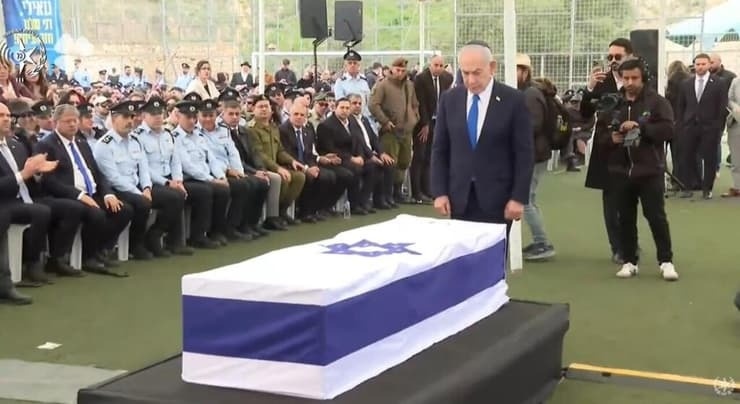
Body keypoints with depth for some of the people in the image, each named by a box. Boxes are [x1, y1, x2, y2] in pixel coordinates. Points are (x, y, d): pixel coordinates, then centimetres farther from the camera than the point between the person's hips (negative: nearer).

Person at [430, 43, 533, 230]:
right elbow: (440, 149, 7)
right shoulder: (449, 99, 4)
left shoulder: (513, 100, -5)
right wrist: (439, 192, 0)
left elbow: (524, 153, -5)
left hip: (497, 197, -3)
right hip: (459, 196, 3)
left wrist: (519, 197, -9)